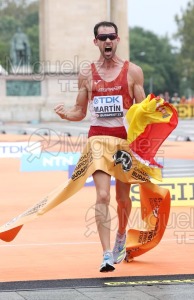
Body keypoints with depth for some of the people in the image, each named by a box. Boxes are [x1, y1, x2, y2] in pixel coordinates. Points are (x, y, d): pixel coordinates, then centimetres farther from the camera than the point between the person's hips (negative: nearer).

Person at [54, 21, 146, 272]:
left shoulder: (133, 71, 3)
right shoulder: (86, 74, 6)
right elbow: (80, 112, 11)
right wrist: (65, 114, -10)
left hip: (126, 138, 0)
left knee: (123, 198, 11)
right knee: (103, 196, -15)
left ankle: (121, 235, 42)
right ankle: (107, 255, -18)